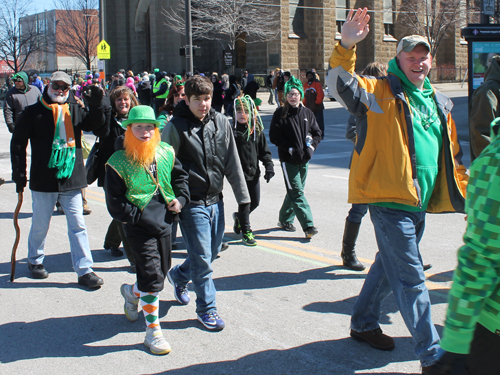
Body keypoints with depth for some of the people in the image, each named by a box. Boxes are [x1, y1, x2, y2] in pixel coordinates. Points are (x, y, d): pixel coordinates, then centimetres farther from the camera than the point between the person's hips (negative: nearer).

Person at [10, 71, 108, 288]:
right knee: (40, 225, 11)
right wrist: (19, 174, -5)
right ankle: (34, 261, 35)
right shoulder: (34, 112, -1)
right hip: (44, 180, -2)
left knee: (78, 225, 2)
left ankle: (84, 270, 7)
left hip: (71, 179, 2)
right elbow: (18, 143, 1)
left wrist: (96, 106, -14)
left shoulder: (76, 111, 6)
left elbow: (99, 129, 1)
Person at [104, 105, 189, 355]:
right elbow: (115, 203, -9)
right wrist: (142, 218, -15)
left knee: (162, 270, 17)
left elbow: (180, 176, 20)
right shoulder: (118, 163, -10)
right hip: (139, 226, -6)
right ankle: (153, 332, 4)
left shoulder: (166, 153, 3)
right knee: (152, 276, -9)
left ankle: (132, 293, 49)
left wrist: (181, 198, 3)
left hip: (164, 223, 6)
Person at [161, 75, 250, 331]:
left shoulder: (221, 122, 3)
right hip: (192, 202, -5)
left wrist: (242, 196, 5)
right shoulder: (176, 126, -10)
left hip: (215, 201, 5)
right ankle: (206, 308, 15)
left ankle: (178, 276, 43)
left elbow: (232, 162, 6)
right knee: (202, 256, -2)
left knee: (212, 251, 17)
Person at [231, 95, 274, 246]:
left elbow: (264, 151, 11)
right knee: (244, 202, -2)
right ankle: (246, 232, 14)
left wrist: (269, 166, 0)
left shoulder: (257, 130, 5)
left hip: (254, 172, 5)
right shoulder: (231, 130, -8)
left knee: (255, 201, 12)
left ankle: (239, 217, 41)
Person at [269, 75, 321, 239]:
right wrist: (290, 148, -14)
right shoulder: (280, 114, -5)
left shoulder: (307, 113, 7)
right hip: (288, 159, -5)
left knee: (295, 191, 13)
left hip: (304, 159, 5)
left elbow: (317, 132, 13)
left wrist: (311, 146, -4)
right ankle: (308, 226, -12)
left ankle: (285, 220, 29)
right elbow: (274, 136, -7)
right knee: (297, 193, -9)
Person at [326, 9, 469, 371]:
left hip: (420, 203, 7)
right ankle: (432, 355, 0)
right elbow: (341, 85, -22)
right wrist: (346, 46, -38)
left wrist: (466, 199, 20)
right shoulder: (381, 91, -3)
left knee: (391, 266, 20)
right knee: (411, 279, -6)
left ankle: (364, 323, 40)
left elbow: (452, 157, 22)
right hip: (389, 199, -7)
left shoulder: (439, 103, 16)